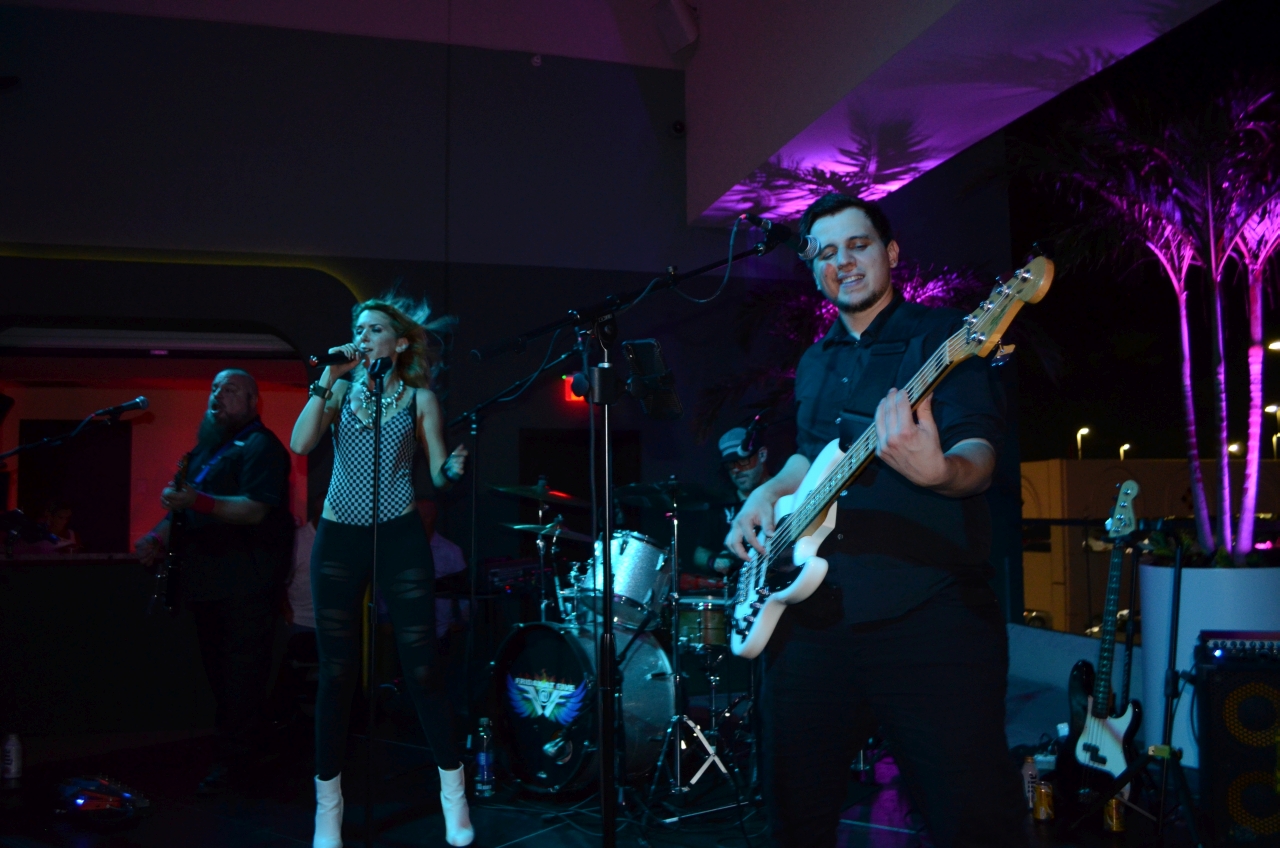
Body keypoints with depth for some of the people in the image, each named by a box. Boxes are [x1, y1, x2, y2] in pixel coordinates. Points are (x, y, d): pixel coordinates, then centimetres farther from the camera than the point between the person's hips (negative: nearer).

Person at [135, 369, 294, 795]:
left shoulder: (260, 445, -8)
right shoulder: (205, 448, 20)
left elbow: (255, 509, -20)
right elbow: (185, 506, 25)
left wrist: (198, 501, -31)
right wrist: (159, 536, 7)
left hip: (245, 585, -8)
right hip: (206, 580, 9)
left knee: (241, 669, -4)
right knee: (217, 668, 15)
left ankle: (234, 758, 5)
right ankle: (230, 740, 27)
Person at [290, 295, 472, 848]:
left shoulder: (419, 397, 3)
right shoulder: (341, 389, 7)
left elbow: (438, 474, -1)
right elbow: (300, 444, -9)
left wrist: (454, 469, -24)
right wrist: (328, 378, -12)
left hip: (400, 538, -2)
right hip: (338, 538, 2)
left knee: (422, 667, 0)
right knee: (337, 672, 5)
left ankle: (453, 794, 18)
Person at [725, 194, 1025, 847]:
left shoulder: (940, 335, 0)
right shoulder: (815, 363, 19)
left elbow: (979, 457, -14)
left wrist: (937, 470, -37)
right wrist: (769, 492, 10)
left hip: (927, 614, -5)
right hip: (809, 608, 6)